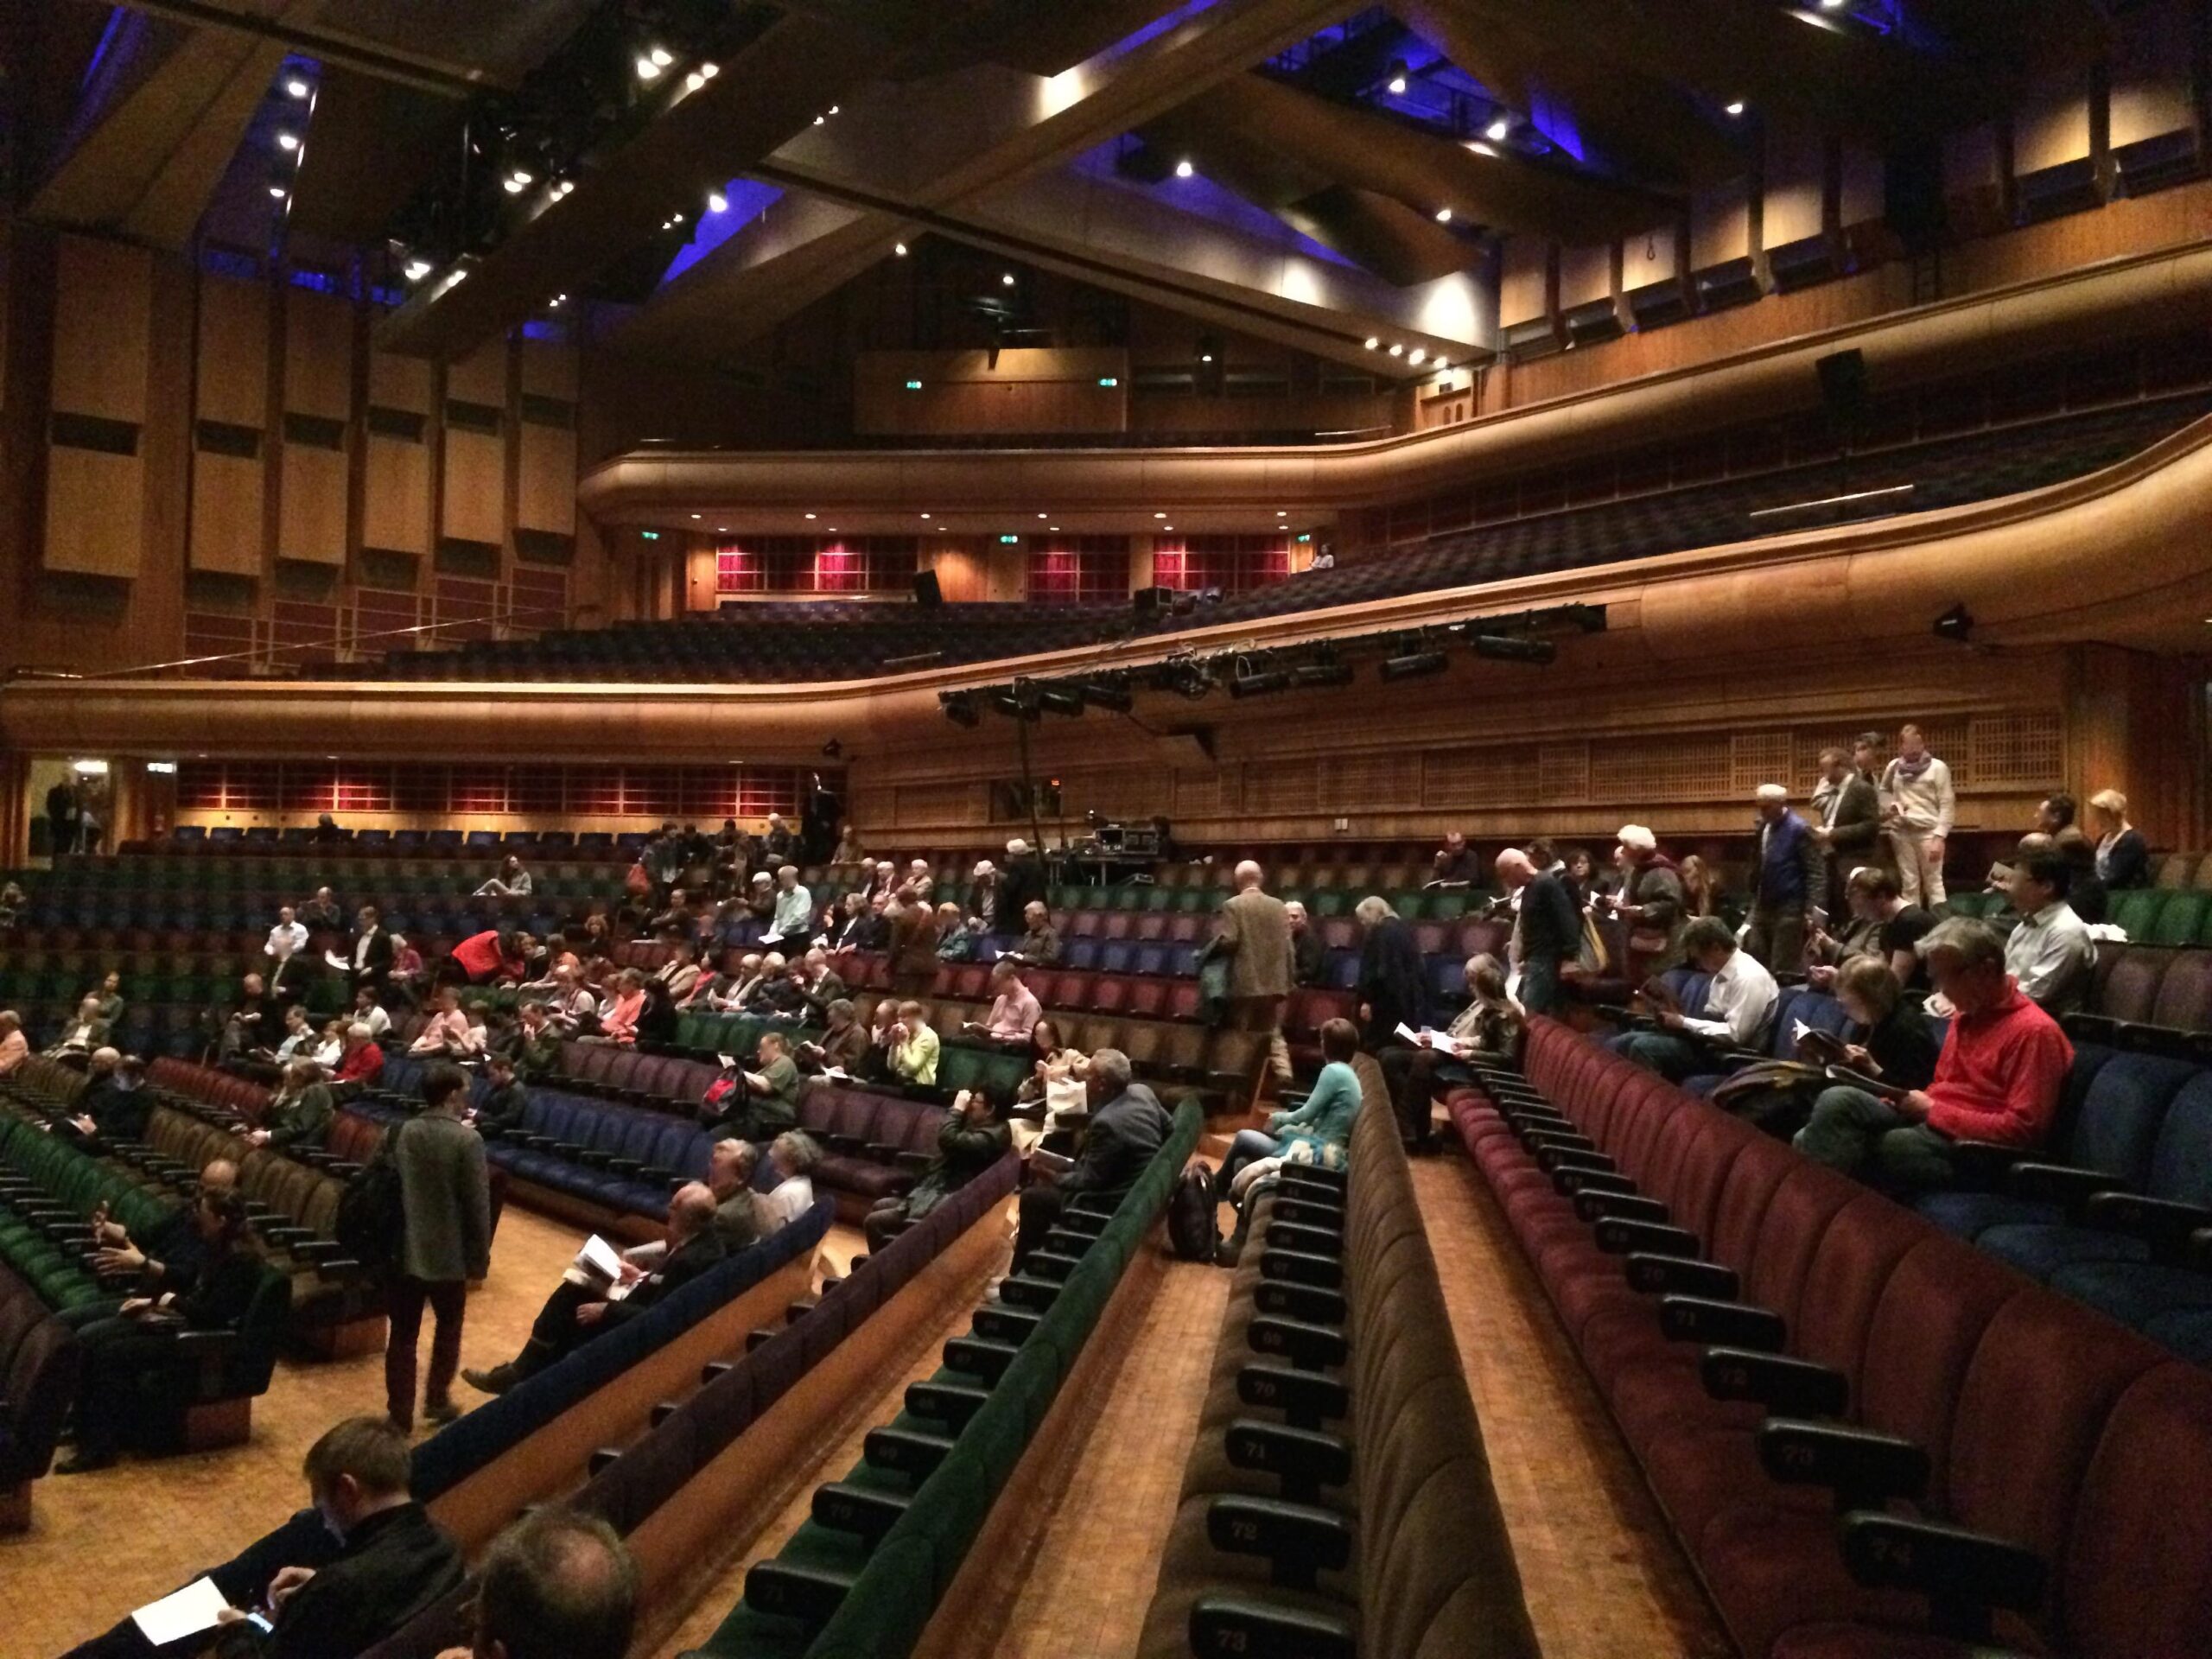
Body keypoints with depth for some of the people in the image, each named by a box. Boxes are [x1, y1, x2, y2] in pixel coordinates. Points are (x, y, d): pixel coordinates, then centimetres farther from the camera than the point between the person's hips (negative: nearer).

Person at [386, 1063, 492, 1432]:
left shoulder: (399, 1133, -2)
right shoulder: (467, 1139, -16)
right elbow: (477, 1204, -14)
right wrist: (479, 1256, -4)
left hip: (404, 1249, 3)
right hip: (447, 1253, -3)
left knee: (403, 1333, 11)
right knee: (448, 1326, 19)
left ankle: (399, 1413, 15)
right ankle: (437, 1399, 28)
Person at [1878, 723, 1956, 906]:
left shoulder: (1937, 767, -5)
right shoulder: (1893, 767, 5)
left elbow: (1947, 806, -7)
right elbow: (1884, 792, 22)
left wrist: (1939, 837, -15)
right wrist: (1889, 807, 0)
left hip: (1928, 831, -4)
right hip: (1901, 831, 4)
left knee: (1933, 884, -3)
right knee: (1908, 884, 9)